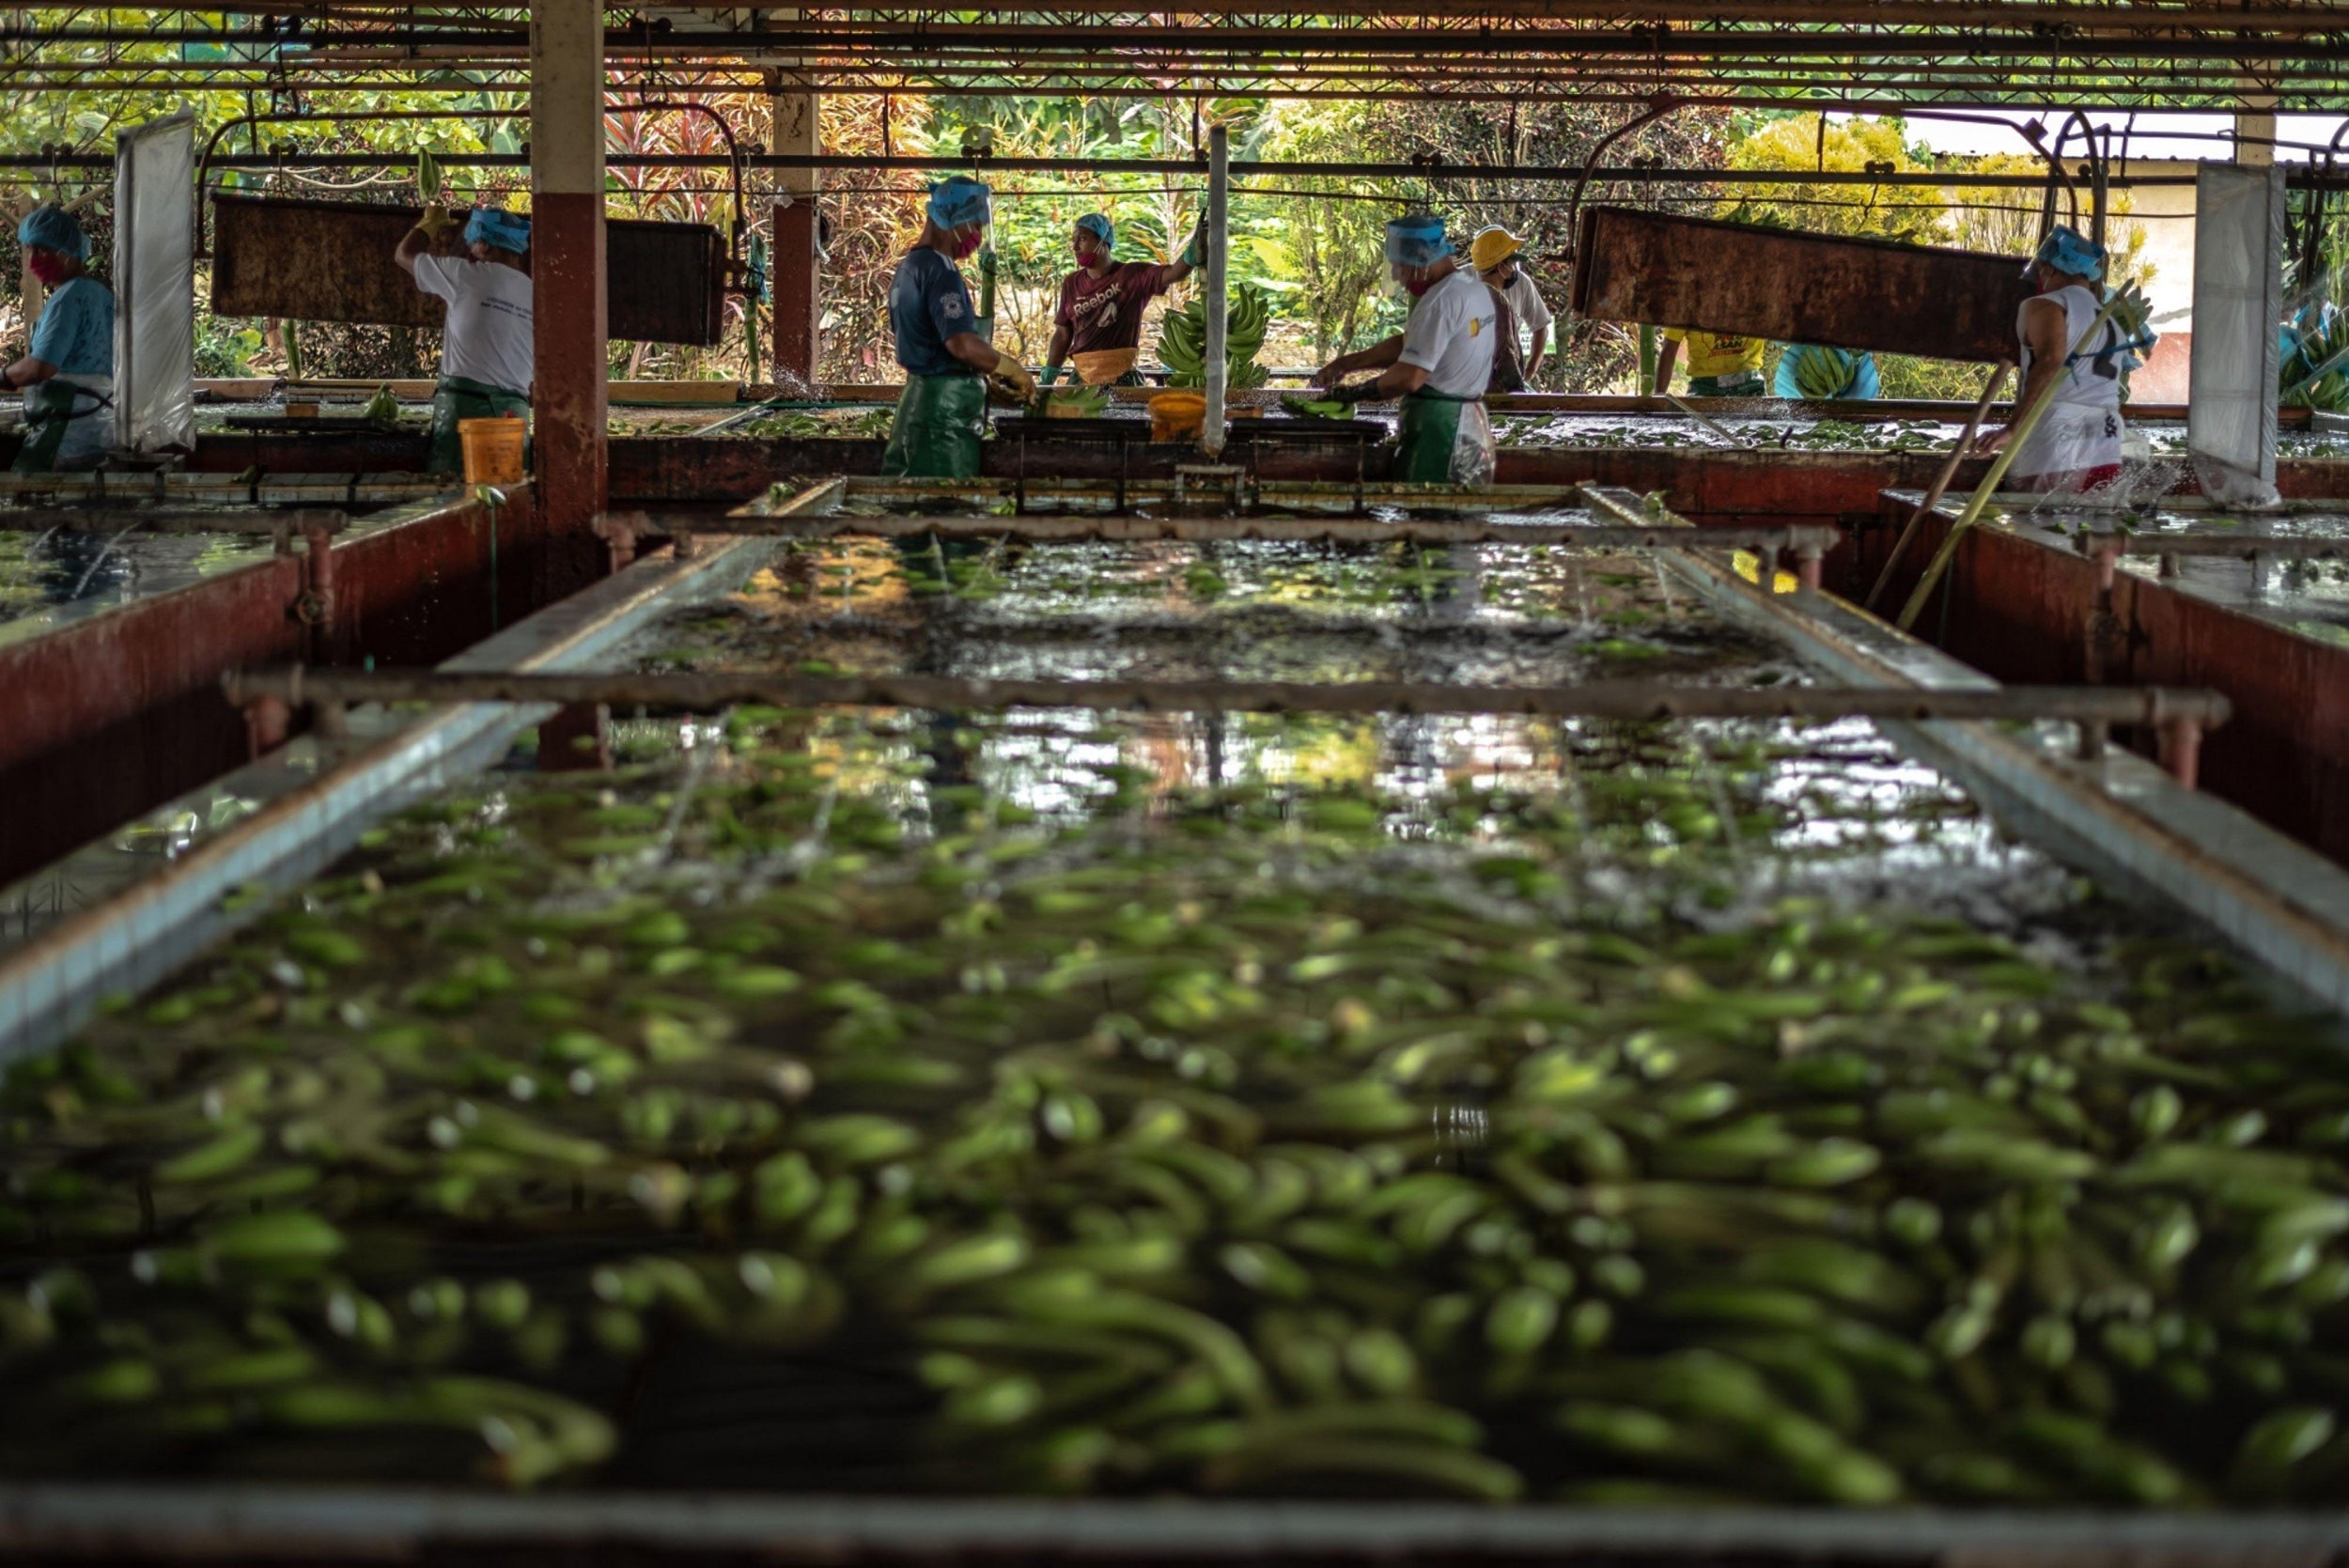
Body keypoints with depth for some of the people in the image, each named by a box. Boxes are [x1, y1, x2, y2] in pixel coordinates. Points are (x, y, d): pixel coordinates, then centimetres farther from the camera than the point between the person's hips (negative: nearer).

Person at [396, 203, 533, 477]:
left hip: (464, 403, -4)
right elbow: (539, 372, 15)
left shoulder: (470, 276, -1)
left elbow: (405, 254, 15)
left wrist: (430, 223, 31)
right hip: (514, 411, 5)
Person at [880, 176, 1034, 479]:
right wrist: (1012, 371, -9)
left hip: (920, 394, 10)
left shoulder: (909, 266, 17)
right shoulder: (940, 269, -13)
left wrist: (988, 380, 21)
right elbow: (962, 344, -23)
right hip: (945, 405, -10)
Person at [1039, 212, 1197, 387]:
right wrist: (1047, 378, 10)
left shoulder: (1133, 275, -1)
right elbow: (1063, 334, 15)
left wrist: (1191, 254, -38)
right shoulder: (1071, 283, 12)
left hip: (1122, 378, -4)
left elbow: (1173, 273, -16)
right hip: (1082, 378, 4)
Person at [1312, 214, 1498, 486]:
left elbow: (1408, 378, -22)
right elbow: (1406, 343, 17)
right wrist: (1345, 363, 15)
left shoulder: (1440, 301, -18)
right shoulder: (1477, 289, 13)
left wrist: (1358, 392, -7)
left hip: (1437, 425, -9)